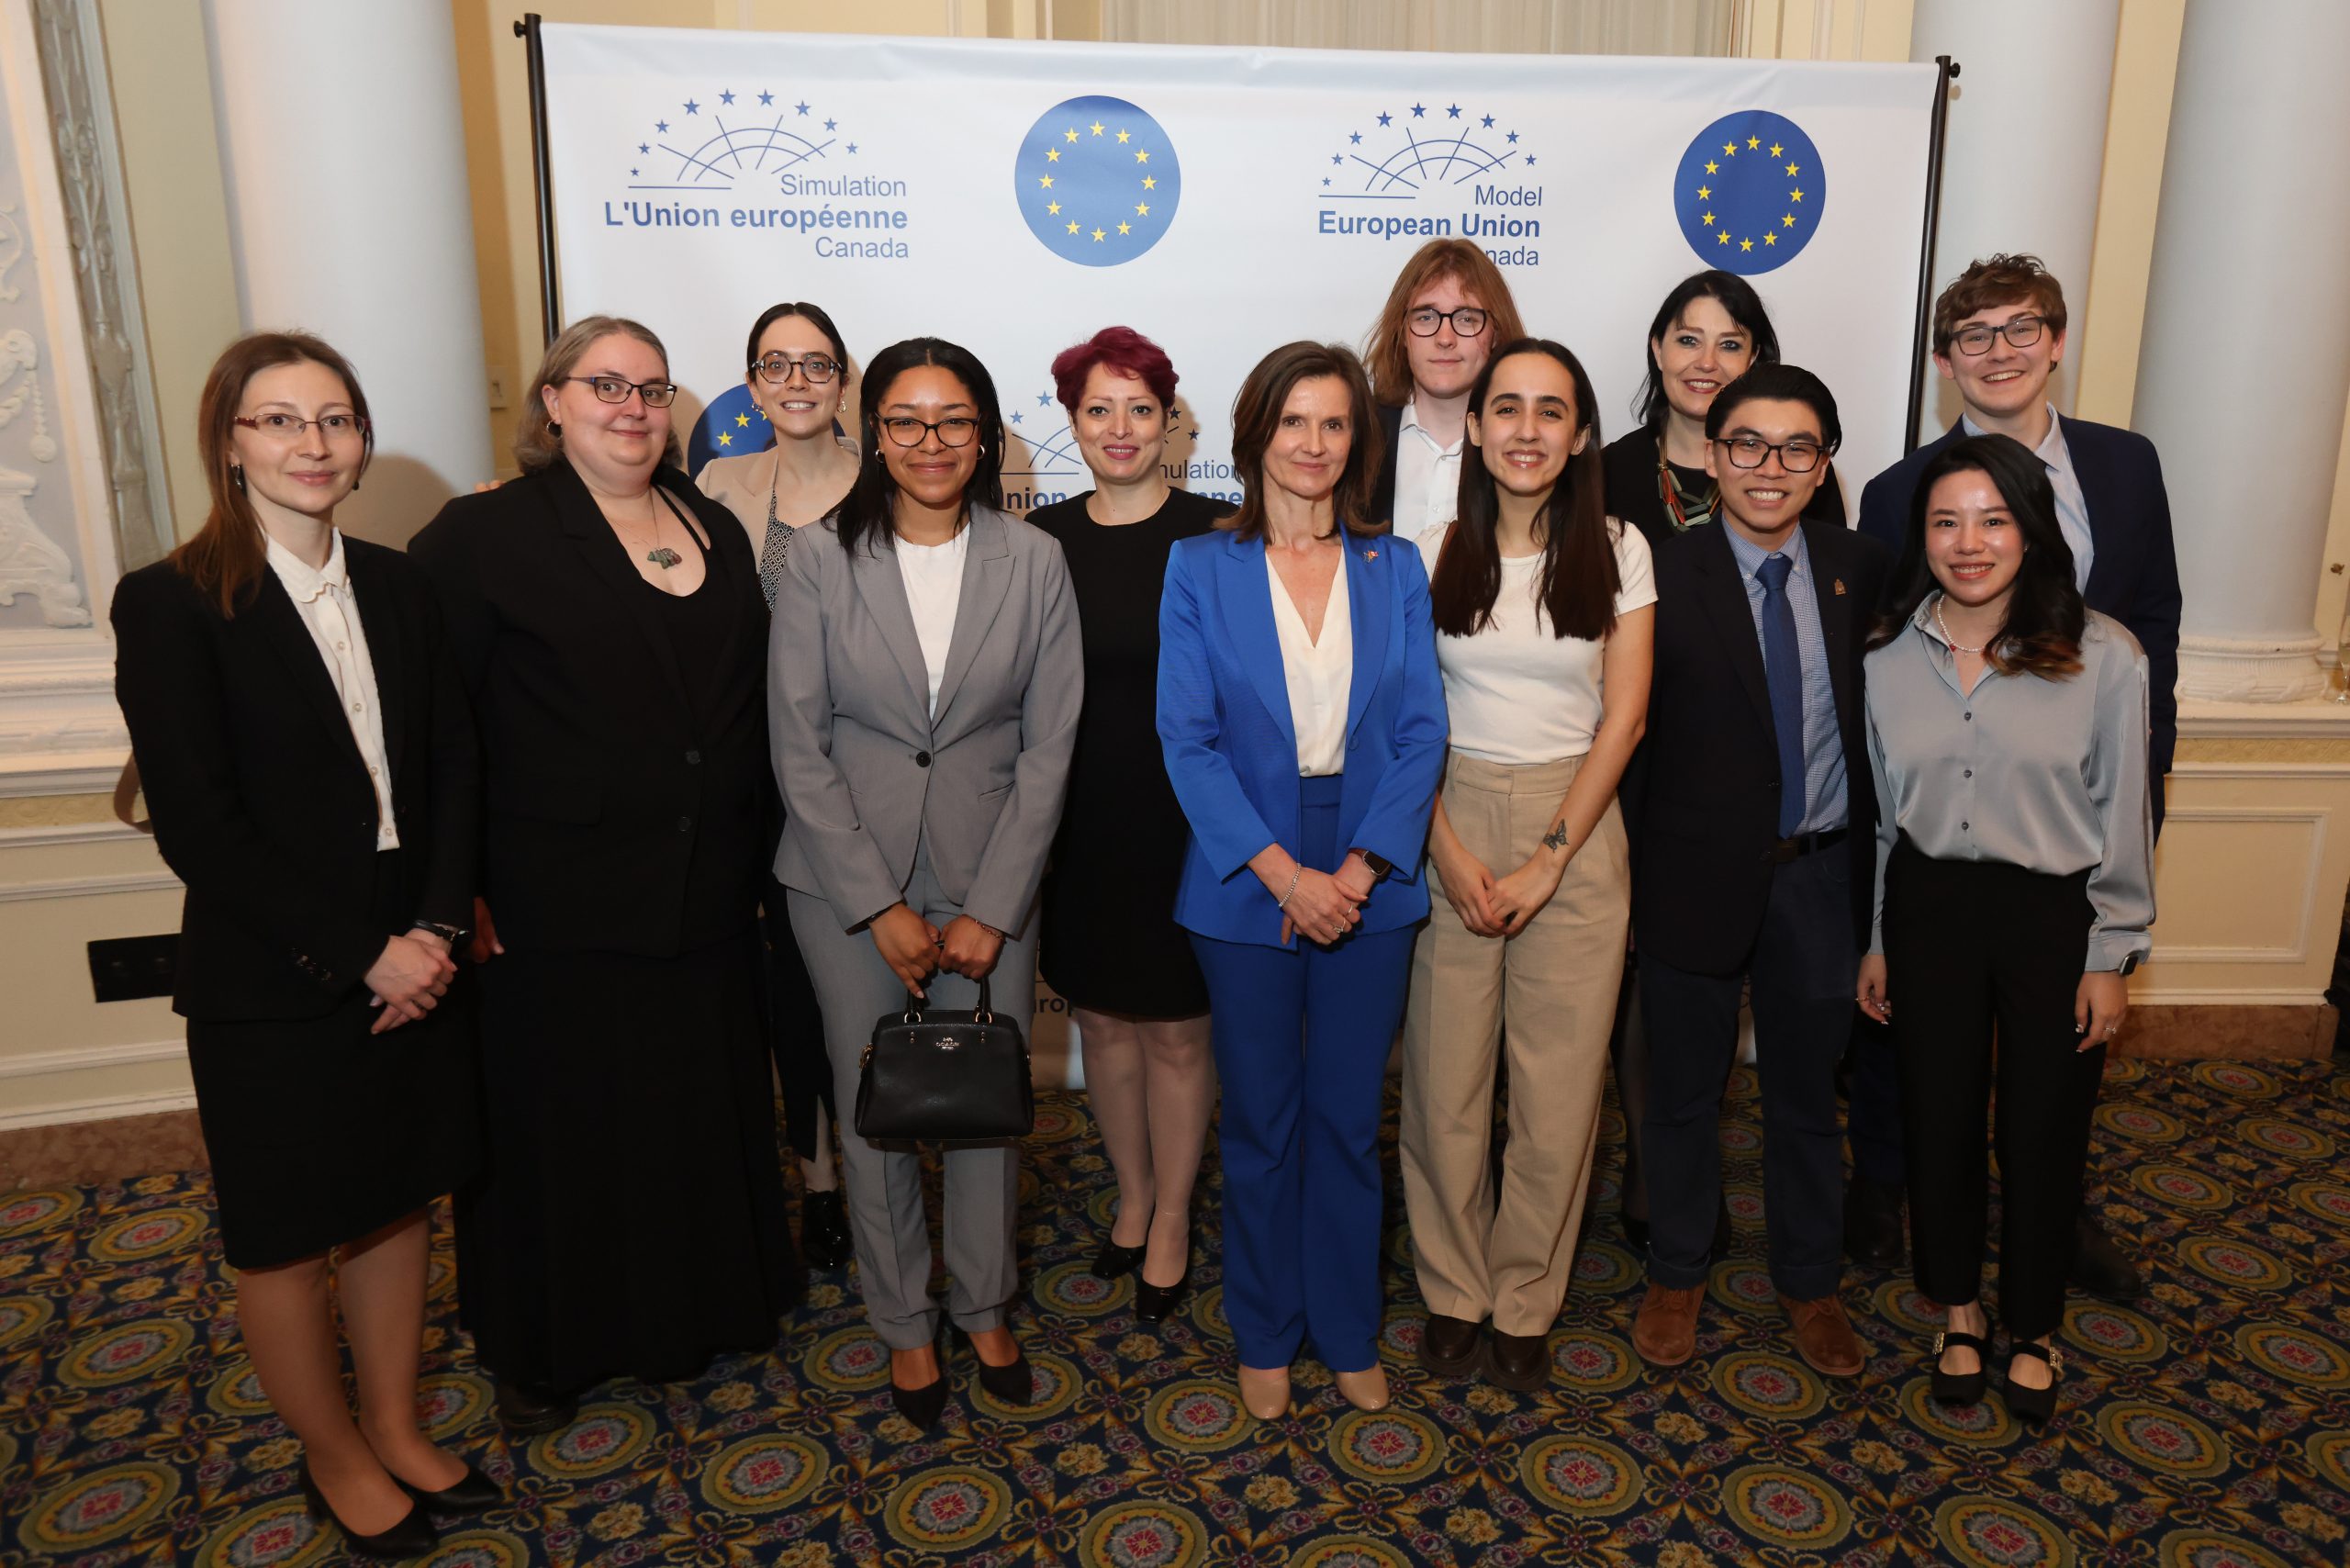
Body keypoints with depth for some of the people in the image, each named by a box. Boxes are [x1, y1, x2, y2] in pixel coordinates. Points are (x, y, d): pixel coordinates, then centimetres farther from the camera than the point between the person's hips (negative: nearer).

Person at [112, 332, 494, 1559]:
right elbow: (196, 827, -15)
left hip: (413, 962, 5)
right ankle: (333, 1456, 36)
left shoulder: (397, 585, 4)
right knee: (288, 1238, 13)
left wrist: (437, 927, -8)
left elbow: (455, 764, 4)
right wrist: (358, 954, -16)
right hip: (272, 988, -4)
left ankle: (396, 1431, 38)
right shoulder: (171, 604, -11)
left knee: (396, 1201, 17)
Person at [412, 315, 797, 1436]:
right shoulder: (484, 536, -6)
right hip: (555, 912, -4)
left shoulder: (717, 532, 9)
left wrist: (751, 853, 10)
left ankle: (690, 1313, 38)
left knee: (700, 1116, 16)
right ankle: (545, 1346, 32)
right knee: (559, 1126, 10)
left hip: (705, 903, 5)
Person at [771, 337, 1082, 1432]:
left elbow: (1049, 745, -2)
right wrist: (882, 907, -10)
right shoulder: (821, 559, -4)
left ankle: (984, 1305, 33)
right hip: (849, 883, 0)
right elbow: (798, 744, -5)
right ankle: (902, 1321, 30)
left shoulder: (1033, 563, -1)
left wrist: (991, 908, -7)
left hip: (989, 883, 1)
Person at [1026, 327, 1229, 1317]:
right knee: (1102, 1016, 14)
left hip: (1186, 818, -3)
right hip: (1077, 819, 3)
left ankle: (1172, 1218, 27)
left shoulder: (1215, 534, -6)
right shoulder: (1041, 539, 4)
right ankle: (1133, 1197, 36)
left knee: (1177, 1028, 7)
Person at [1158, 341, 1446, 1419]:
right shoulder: (1201, 569, -2)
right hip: (1247, 885, -1)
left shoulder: (1394, 570, 3)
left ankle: (1348, 1331, 32)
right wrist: (1283, 873, -15)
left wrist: (1359, 869, -13)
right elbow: (1187, 739, -8)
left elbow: (1422, 732, -1)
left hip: (1369, 884, 2)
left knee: (1348, 1120, 12)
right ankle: (1264, 1335, 31)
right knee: (1260, 1124, 12)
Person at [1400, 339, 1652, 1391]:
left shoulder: (1618, 552, 2)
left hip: (1575, 828, 0)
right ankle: (1451, 1291, 25)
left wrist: (1548, 860, -9)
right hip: (1447, 826, 0)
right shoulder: (1432, 552, 2)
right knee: (1444, 1074, 4)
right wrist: (1449, 851, -10)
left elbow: (1623, 716, -2)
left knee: (1559, 1083, 4)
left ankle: (1525, 1302, 24)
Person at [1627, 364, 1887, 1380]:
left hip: (1821, 876, 3)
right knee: (1683, 1095, 14)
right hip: (1697, 875, -3)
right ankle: (1676, 1275, 36)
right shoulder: (1664, 575, -10)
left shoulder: (1861, 571, 1)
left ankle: (1808, 1284, 39)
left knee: (1807, 1095, 18)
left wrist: (1871, 861, 1)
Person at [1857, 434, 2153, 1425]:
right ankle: (1958, 1309, 36)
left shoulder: (2104, 656, -10)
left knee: (2043, 1129, 12)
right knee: (1938, 1116, 13)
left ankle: (2032, 1326, 35)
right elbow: (1878, 811, 5)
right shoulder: (1887, 655, -3)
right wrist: (1874, 941, 8)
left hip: (2055, 916, -2)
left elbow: (2122, 817, -4)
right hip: (1928, 908, 2)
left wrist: (2111, 957, -3)